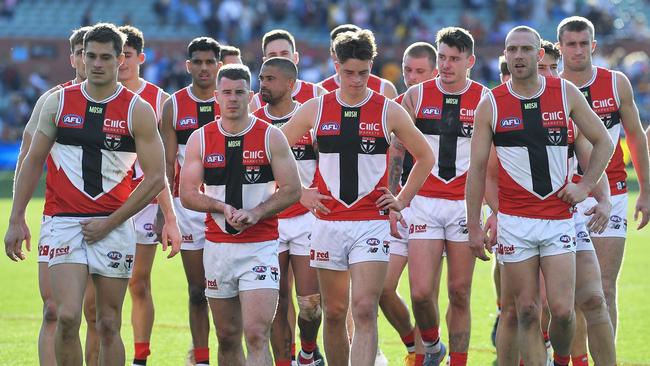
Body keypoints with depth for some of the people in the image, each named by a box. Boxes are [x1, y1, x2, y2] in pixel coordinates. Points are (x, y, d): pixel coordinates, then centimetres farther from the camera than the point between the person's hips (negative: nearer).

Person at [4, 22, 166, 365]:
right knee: (67, 317, -14)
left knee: (109, 324, 3)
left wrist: (109, 223, -8)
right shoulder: (58, 102, 5)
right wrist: (16, 219, 5)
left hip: (114, 226, -1)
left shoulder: (138, 110, -2)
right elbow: (33, 161, 12)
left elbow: (155, 178, -4)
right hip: (66, 222, 1)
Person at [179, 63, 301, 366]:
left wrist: (255, 213, -16)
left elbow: (292, 190, -2)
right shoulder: (200, 139, 5)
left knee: (257, 335, -15)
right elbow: (187, 195, 3)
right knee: (227, 338, 10)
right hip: (218, 247, 3)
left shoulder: (271, 137, -1)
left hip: (261, 247, -3)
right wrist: (223, 207, -15)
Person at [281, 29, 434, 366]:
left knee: (365, 310, -14)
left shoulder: (389, 111, 1)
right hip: (328, 221, 2)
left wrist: (401, 201, 7)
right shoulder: (315, 109, 4)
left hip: (372, 222, -2)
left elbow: (425, 157, 13)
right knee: (334, 313, 8)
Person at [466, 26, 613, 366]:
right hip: (514, 220, 0)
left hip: (558, 218, 0)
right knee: (525, 312, -2)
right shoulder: (491, 104, 1)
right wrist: (474, 226, 2)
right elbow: (477, 167, 4)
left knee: (562, 311, -7)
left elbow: (602, 142, 14)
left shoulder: (566, 93, 3)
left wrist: (585, 186, 1)